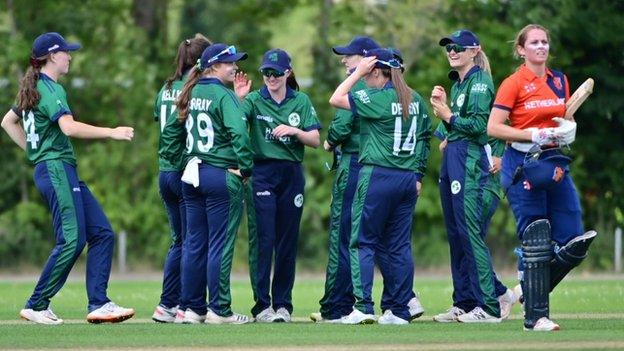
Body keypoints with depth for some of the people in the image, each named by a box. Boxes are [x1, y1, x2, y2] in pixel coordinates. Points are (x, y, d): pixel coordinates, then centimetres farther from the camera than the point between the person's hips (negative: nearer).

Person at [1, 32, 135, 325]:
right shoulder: (50, 89, -11)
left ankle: (98, 304, -2)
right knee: (72, 239, -14)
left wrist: (33, 149, 23)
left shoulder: (32, 88, 18)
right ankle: (37, 306, -9)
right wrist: (111, 133, -24)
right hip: (56, 169, -10)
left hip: (66, 172, 10)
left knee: (102, 233, 3)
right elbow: (69, 127, -26)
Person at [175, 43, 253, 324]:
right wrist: (246, 167, -13)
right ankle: (219, 309, -2)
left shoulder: (192, 93, 11)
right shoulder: (222, 95, -11)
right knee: (220, 244, -3)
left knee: (194, 244, 10)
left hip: (192, 174, 8)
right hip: (221, 175, -8)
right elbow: (238, 132, -21)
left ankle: (192, 308, 14)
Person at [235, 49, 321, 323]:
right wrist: (239, 99, -30)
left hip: (292, 175, 2)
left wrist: (294, 130, -12)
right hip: (262, 174, -2)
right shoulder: (254, 100, 3)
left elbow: (315, 140, 5)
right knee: (263, 240, -7)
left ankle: (282, 304, 11)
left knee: (288, 241, 4)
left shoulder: (301, 102, 9)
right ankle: (262, 305, -5)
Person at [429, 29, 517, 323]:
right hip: (452, 161, 10)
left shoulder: (480, 82, -8)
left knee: (470, 233, -12)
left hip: (472, 163, -10)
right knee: (456, 234, 9)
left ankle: (490, 306, -12)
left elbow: (478, 125, -16)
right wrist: (441, 106, 6)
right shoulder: (457, 83, 20)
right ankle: (465, 303, 13)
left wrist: (448, 115, -8)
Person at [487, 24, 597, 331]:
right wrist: (535, 136, -17)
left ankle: (530, 291, 20)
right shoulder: (514, 84, -5)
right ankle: (535, 317, 0)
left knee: (573, 242, -1)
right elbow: (494, 127, -11)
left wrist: (567, 130, 1)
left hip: (555, 162, 6)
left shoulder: (559, 81, 12)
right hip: (524, 164, -6)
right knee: (535, 243, -6)